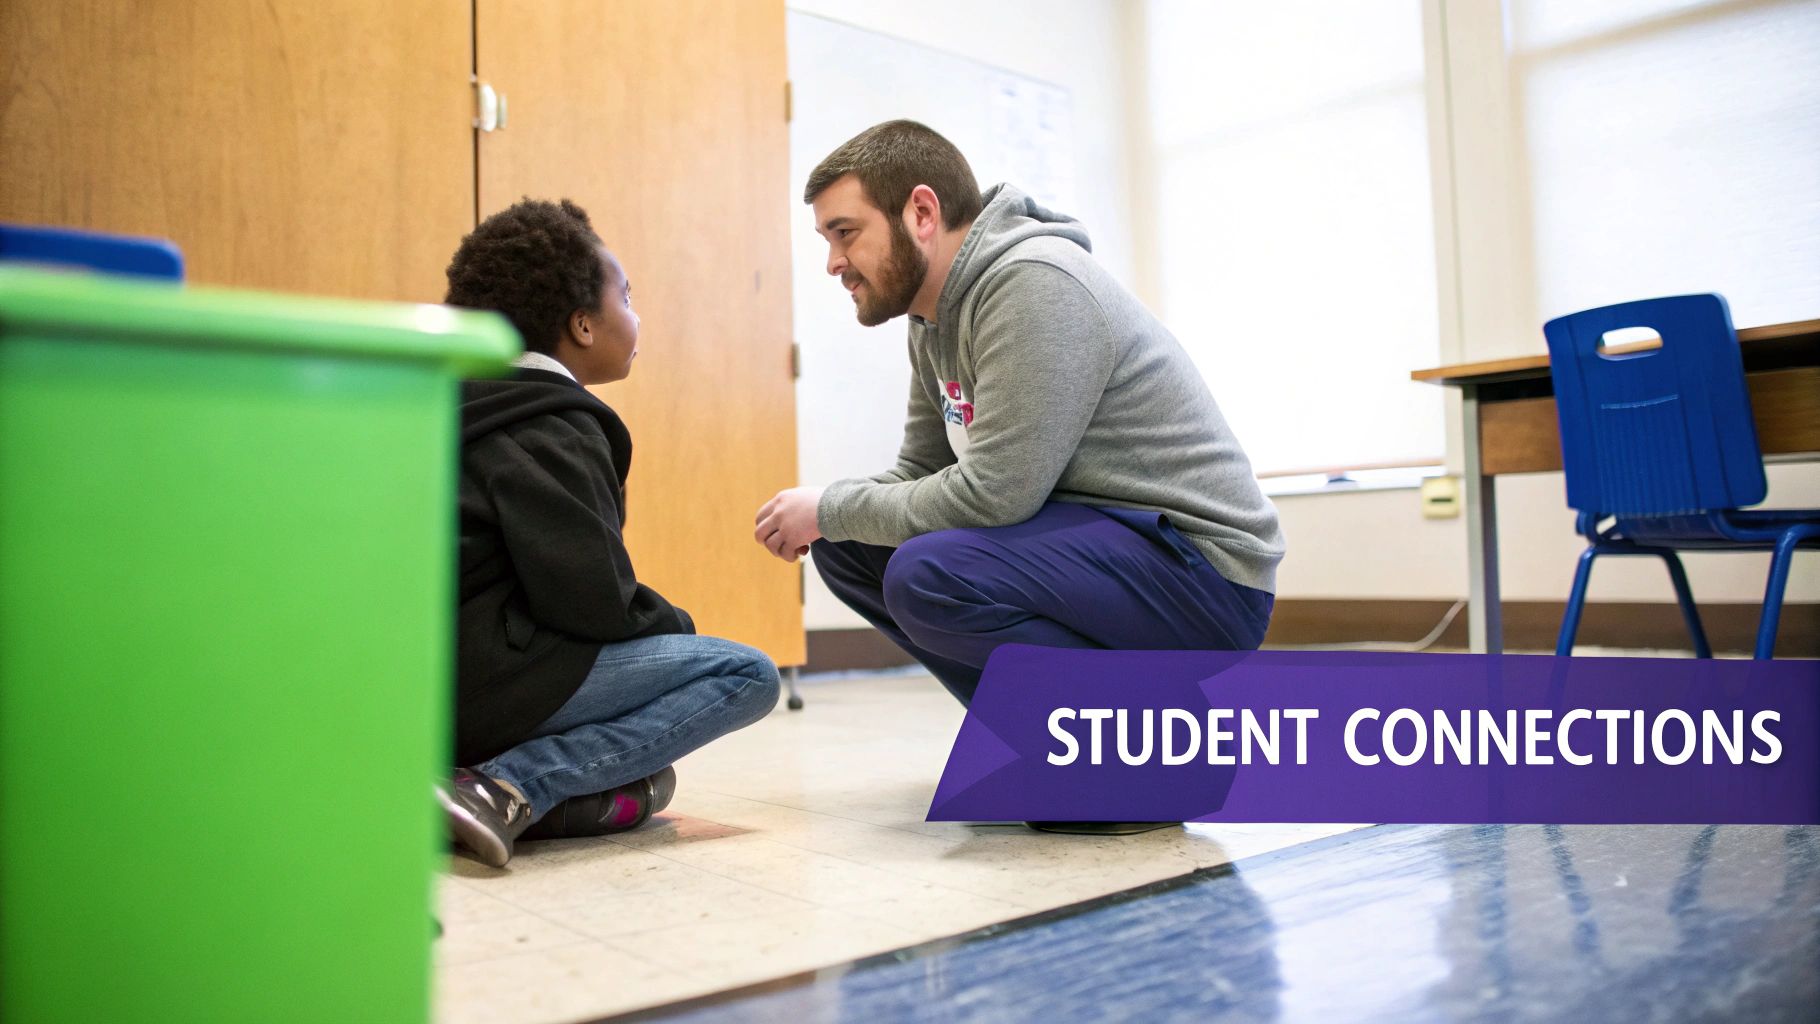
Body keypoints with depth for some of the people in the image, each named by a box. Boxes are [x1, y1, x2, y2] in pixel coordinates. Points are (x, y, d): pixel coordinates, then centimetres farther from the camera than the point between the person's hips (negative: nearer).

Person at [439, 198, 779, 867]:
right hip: (481, 679, -10)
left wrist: (661, 623, 14)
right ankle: (505, 789, -19)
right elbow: (595, 601, -20)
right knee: (747, 674, -9)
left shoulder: (495, 415, 19)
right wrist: (676, 624, 1)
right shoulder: (555, 433, -11)